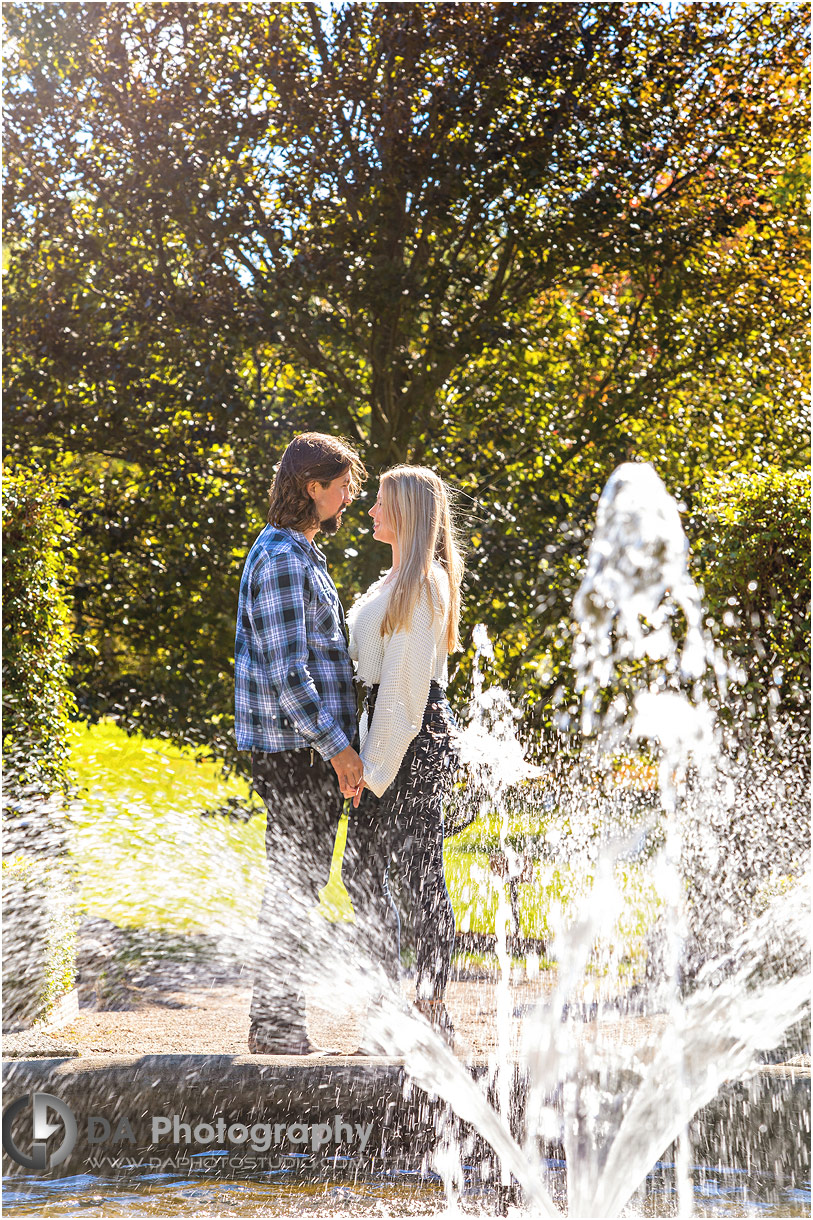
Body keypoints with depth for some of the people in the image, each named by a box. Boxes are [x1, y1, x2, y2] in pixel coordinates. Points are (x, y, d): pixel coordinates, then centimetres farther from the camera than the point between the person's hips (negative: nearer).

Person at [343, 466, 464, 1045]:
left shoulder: (423, 584, -13)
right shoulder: (401, 580, 18)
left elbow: (405, 683, -17)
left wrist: (378, 764, -16)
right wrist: (366, 756, 18)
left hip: (417, 737, -10)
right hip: (389, 735, 10)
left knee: (419, 873, -6)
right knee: (363, 867, 12)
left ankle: (434, 1014, 1)